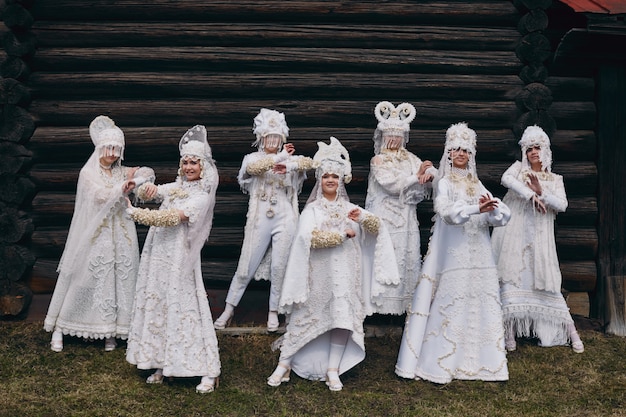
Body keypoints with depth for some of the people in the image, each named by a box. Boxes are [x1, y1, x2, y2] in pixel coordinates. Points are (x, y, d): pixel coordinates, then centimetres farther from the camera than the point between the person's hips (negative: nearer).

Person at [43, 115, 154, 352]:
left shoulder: (122, 172, 11)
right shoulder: (88, 173, -3)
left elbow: (148, 173, 2)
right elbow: (103, 196, -16)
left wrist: (135, 182, -15)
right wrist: (125, 184, -14)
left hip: (119, 237, 4)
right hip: (94, 237, -4)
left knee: (117, 281, 2)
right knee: (83, 279, 0)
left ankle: (110, 332, 10)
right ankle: (59, 328, 11)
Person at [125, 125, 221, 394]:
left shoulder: (202, 197, -9)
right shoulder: (175, 187, 13)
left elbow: (172, 218, -20)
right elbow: (147, 193, 3)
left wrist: (135, 213, -18)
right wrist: (147, 190, -21)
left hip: (179, 258, -7)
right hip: (158, 255, 7)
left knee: (183, 309, -5)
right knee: (157, 307, 9)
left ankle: (209, 372, 3)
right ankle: (163, 365, 21)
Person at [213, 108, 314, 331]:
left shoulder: (289, 158, 11)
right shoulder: (252, 158, 9)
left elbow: (308, 162, -10)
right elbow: (254, 167, -15)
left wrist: (289, 165, -29)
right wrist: (280, 156, -22)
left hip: (285, 218, 1)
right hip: (260, 219, -1)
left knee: (279, 267, 1)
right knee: (246, 267, 2)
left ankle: (273, 311, 16)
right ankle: (229, 309, 16)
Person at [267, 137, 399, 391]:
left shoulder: (349, 208, 12)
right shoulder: (312, 209, 0)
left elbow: (378, 228, 5)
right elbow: (308, 237, -17)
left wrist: (362, 218, -16)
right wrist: (343, 233, -15)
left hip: (345, 275, 3)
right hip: (319, 275, -3)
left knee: (343, 320, 0)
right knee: (305, 318, 2)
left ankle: (332, 370, 9)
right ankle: (284, 365, 14)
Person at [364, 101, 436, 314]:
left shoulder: (410, 159, 14)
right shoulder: (378, 160, 1)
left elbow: (432, 171, 5)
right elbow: (391, 184, -13)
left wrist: (429, 174, -19)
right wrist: (417, 175, -15)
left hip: (406, 217, 5)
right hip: (385, 215, -5)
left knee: (409, 257, 3)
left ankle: (406, 300, 8)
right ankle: (384, 302, -3)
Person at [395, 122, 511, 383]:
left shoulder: (476, 184, 15)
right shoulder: (445, 182, 2)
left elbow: (503, 215, 6)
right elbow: (447, 212, -18)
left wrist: (492, 208, -16)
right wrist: (477, 208, -28)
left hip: (479, 253, 5)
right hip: (454, 252, -5)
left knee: (481, 302, 4)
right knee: (451, 304, -6)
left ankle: (477, 360, 12)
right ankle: (440, 364, 0)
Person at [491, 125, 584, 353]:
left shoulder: (555, 179, 15)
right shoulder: (519, 168, 11)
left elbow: (562, 205, 0)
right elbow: (506, 179, -12)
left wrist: (541, 192, -14)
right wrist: (531, 195, -18)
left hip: (540, 238, 1)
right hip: (515, 234, -1)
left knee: (546, 281, -1)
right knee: (512, 277, -7)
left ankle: (569, 329, 6)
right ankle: (510, 329, -2)